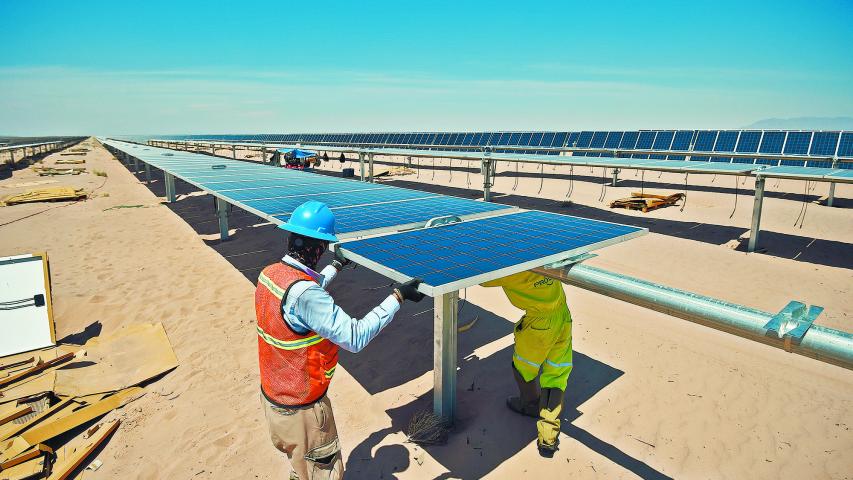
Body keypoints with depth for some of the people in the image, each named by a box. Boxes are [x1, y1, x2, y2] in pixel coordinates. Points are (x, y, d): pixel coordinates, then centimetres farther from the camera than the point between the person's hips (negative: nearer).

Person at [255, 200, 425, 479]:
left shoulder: (269, 274, -6)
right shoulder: (303, 293, -34)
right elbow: (355, 338, -33)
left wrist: (336, 267, 27)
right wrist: (398, 297, -28)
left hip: (272, 395, 8)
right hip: (301, 411, -8)